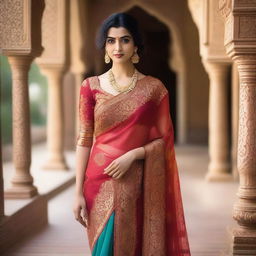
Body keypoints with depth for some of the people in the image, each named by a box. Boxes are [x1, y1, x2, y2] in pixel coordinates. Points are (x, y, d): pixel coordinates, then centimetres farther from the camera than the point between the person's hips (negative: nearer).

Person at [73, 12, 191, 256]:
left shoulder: (154, 88, 1)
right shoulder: (91, 86, 2)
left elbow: (165, 139, 2)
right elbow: (84, 140, 1)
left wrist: (133, 155, -15)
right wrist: (78, 192, -4)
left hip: (139, 183, 0)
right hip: (100, 181, 0)